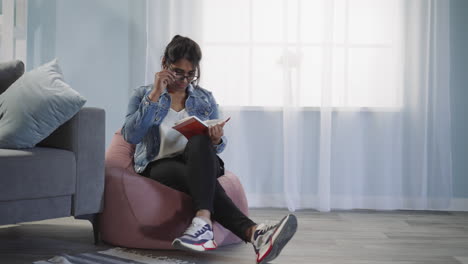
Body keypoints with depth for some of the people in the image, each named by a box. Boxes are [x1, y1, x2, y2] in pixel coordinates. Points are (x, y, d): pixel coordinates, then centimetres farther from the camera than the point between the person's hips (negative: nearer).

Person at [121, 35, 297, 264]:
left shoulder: (205, 99, 15)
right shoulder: (143, 95, 8)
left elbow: (218, 145, 10)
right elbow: (131, 135, -10)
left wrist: (216, 140, -16)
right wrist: (155, 95, -15)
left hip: (197, 162, 2)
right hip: (159, 166, -2)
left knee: (200, 140, -37)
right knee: (202, 179, -38)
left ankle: (202, 220, -56)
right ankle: (253, 232, -58)